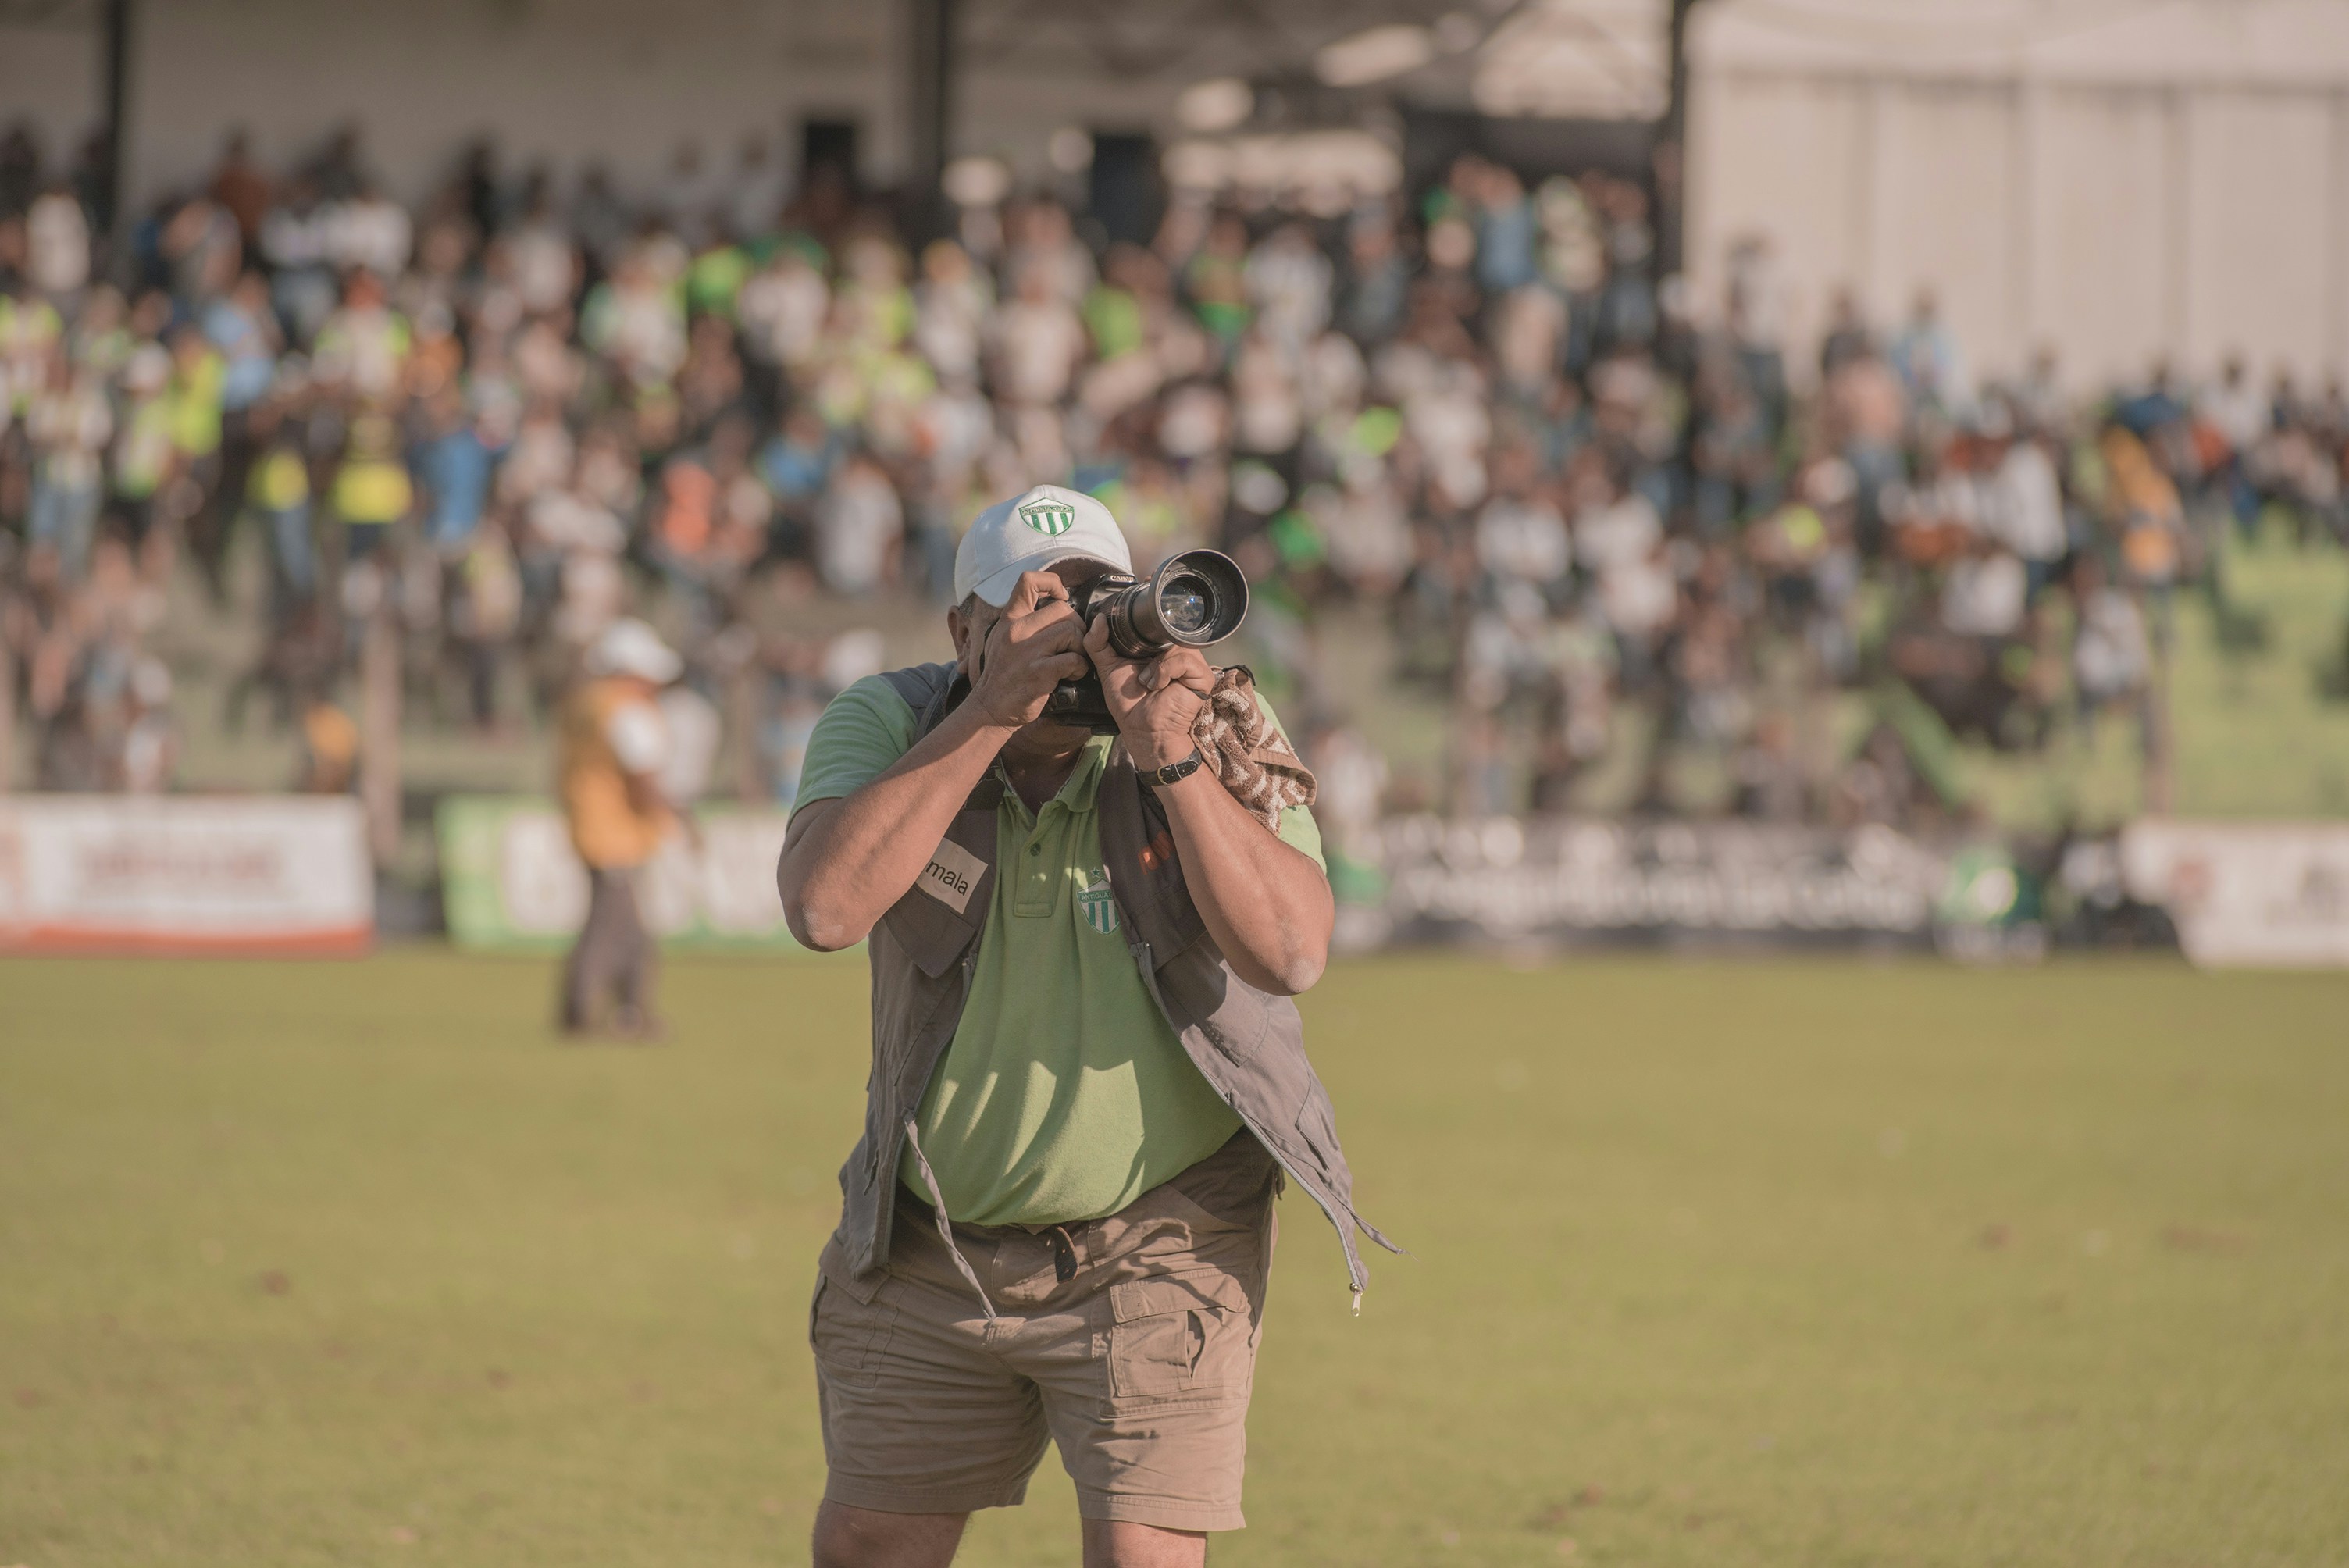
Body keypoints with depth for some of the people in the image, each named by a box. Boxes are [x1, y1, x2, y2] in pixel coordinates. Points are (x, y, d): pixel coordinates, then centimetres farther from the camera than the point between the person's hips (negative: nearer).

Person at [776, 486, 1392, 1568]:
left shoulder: (1218, 729, -9)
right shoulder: (885, 726, -7)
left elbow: (1291, 952, -22)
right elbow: (825, 908, -26)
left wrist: (1172, 758, -31)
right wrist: (993, 712, -28)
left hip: (1155, 1247, -3)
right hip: (930, 1246, 3)